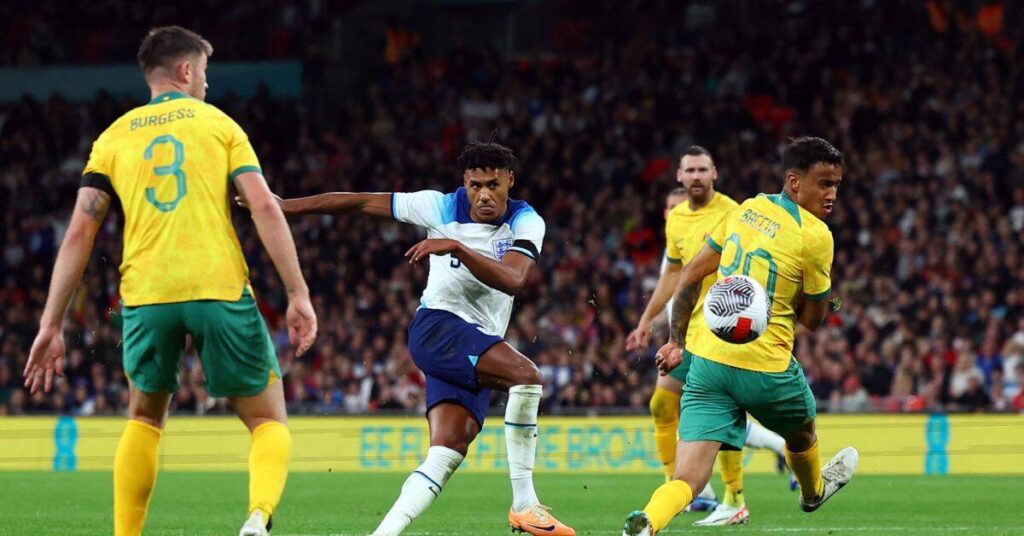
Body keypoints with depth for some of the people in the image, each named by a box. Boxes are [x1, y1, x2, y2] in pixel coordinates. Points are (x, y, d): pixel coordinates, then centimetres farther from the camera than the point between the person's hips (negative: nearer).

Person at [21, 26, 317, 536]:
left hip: (145, 294, 2)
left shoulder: (115, 137, 15)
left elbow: (79, 232, 8)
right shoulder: (219, 124, 11)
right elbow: (265, 209, -2)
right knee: (269, 422, 8)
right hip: (220, 288, -2)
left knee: (144, 418, 25)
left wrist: (51, 323, 9)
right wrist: (298, 294, -2)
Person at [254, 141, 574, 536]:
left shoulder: (526, 223, -2)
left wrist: (455, 247, -33)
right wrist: (283, 205, 6)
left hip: (480, 348, 4)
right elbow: (362, 203, 4)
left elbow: (513, 279, -21)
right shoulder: (441, 207, -4)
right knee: (526, 375, -28)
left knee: (445, 456, -11)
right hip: (437, 327, -4)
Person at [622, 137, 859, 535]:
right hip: (764, 367, -4)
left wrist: (677, 340, 19)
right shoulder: (815, 236, -10)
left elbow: (690, 274, 13)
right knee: (801, 434, 33)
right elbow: (812, 319, -2)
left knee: (686, 481, -5)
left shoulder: (746, 210, 8)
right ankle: (813, 492, 61)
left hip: (706, 358, 4)